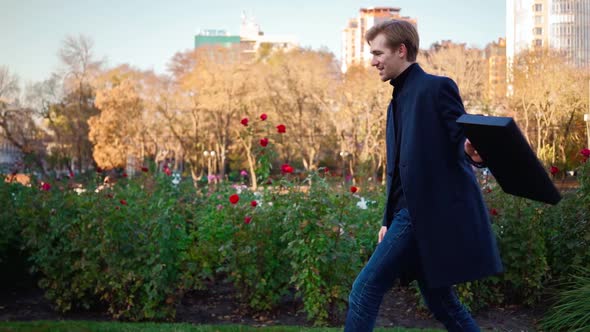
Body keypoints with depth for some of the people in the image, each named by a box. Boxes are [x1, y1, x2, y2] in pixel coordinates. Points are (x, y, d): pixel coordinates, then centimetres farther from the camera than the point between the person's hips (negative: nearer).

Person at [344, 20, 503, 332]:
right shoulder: (398, 100, 21)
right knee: (439, 299, 11)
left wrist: (472, 152, -39)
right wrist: (389, 220, 22)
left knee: (367, 288, -10)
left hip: (436, 211, -9)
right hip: (412, 213, 9)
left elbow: (462, 140, -14)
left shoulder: (437, 87, -6)